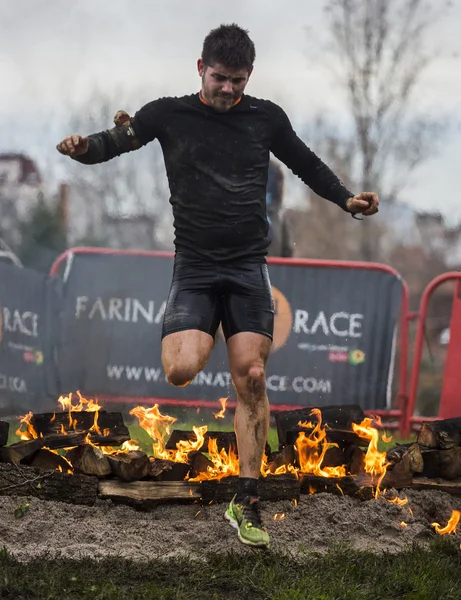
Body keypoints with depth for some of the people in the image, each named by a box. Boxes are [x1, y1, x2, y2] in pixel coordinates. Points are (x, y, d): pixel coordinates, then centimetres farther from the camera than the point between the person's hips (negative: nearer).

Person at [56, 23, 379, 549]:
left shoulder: (267, 117, 7)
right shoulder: (169, 114, 3)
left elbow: (307, 164, 19)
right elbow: (117, 141, -2)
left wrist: (346, 199, 4)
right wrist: (84, 147, -25)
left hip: (249, 267, 1)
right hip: (194, 266, -1)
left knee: (251, 379, -6)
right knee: (181, 371, -22)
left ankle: (245, 502, 4)